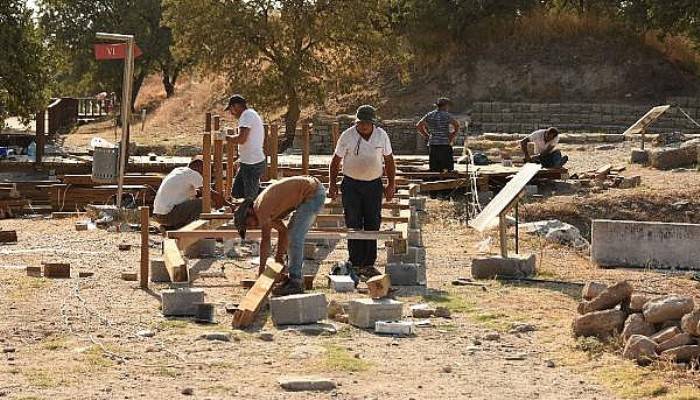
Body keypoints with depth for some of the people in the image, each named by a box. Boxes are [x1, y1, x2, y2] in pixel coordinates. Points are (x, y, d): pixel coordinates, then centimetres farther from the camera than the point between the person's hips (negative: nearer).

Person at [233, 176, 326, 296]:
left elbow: (265, 240, -13)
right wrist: (279, 256, 18)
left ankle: (295, 282, -10)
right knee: (293, 235, 15)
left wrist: (261, 270, -6)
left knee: (295, 237, -11)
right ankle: (296, 279, 19)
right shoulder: (267, 210, 12)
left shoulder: (261, 207, -15)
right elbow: (283, 230, 21)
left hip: (313, 193, -10)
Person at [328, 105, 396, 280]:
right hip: (351, 185, -2)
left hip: (374, 185, 2)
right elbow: (336, 161, 0)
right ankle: (355, 264, 0)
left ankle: (369, 264, 8)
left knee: (373, 225, 2)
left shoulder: (382, 136, -1)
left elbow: (389, 160, 9)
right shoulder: (347, 136, -8)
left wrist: (391, 184, 5)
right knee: (354, 226, -4)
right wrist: (332, 184, -5)